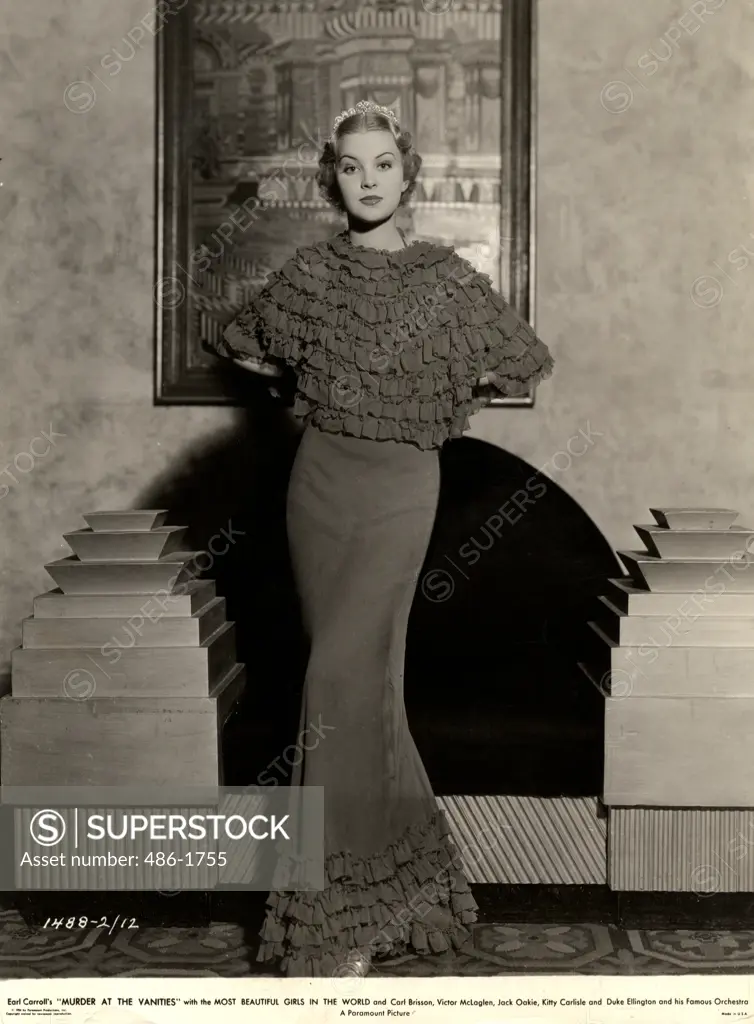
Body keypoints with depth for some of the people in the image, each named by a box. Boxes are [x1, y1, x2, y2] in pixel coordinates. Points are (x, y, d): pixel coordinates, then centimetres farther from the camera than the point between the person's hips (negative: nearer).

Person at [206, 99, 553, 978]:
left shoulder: (444, 277, -1)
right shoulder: (310, 272, 4)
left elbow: (526, 364, 11)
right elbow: (243, 347, 21)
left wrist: (441, 406, 9)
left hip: (400, 488, -3)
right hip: (319, 482, 3)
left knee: (344, 675, -12)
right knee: (362, 674, 9)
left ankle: (339, 920, -5)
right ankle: (400, 861, 26)